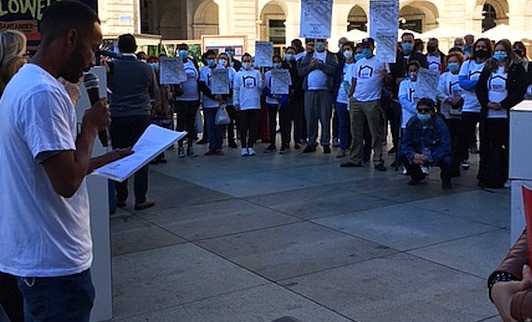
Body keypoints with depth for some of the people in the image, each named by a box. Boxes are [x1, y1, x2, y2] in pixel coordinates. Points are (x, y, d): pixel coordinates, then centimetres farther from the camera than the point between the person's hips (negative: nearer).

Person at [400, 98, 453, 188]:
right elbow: (405, 143, -12)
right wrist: (413, 155, -33)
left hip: (436, 156, -4)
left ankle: (446, 180, 3)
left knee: (447, 160, -35)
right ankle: (417, 176, 12)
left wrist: (429, 158, -40)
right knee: (403, 156, -20)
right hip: (419, 155, 4)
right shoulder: (412, 123, -11)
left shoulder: (439, 124, -22)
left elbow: (446, 146, -29)